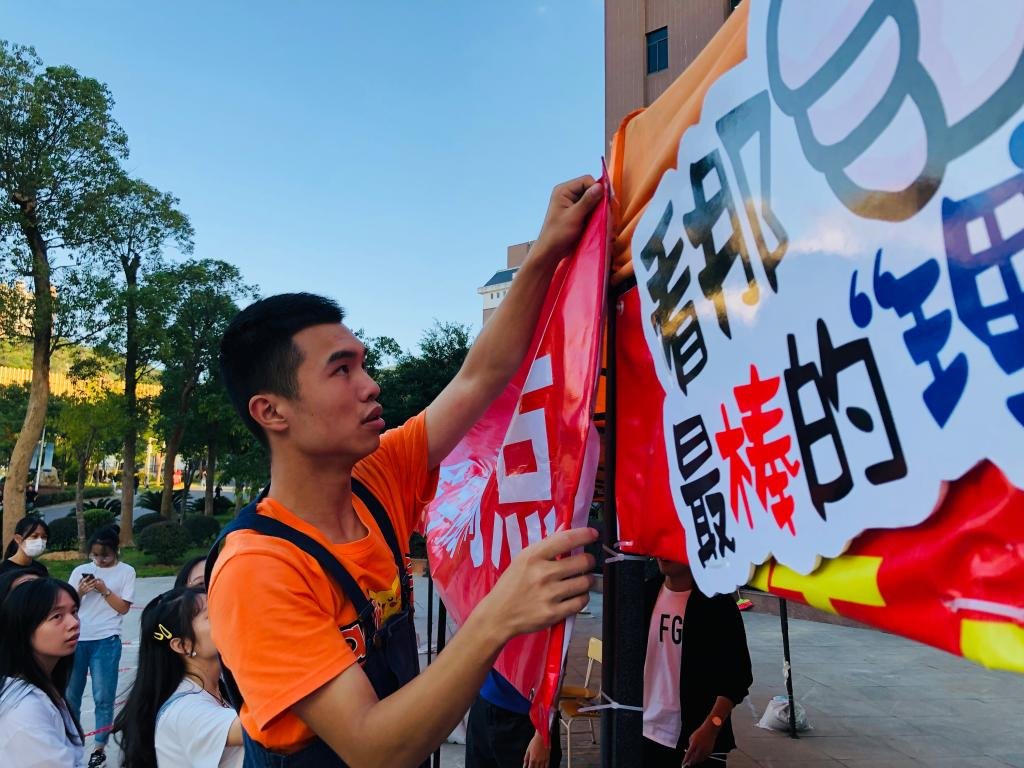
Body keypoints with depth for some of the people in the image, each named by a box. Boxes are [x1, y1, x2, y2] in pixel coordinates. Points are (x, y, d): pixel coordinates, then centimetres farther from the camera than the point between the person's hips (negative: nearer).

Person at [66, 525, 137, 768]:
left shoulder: (126, 571, 1)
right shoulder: (80, 571, 7)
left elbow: (123, 608, -2)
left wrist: (104, 590, -13)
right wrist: (80, 592, -10)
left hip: (106, 641, -3)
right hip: (76, 638, 3)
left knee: (103, 696, 2)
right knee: (70, 693, 10)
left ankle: (100, 747, 12)